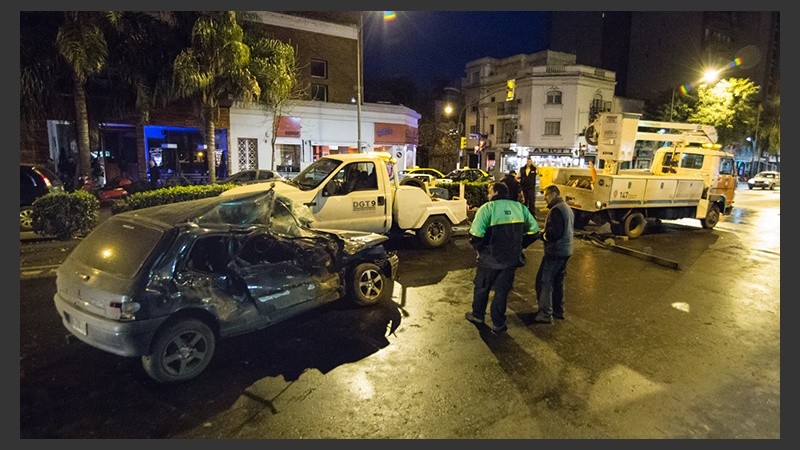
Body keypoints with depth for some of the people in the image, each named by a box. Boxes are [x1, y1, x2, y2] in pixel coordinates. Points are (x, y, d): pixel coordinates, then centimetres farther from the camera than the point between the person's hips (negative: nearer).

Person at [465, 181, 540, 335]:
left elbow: (476, 235, -25)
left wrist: (479, 248, -5)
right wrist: (518, 246, 15)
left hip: (489, 259, -4)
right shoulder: (520, 207, 2)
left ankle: (477, 315, 37)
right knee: (502, 290, 17)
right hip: (511, 259, 4)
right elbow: (534, 230, 7)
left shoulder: (487, 208, -15)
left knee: (482, 287, 19)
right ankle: (498, 324, 24)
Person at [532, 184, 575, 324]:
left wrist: (542, 235, -9)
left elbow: (554, 232, -27)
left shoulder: (556, 210, -18)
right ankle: (558, 310, 28)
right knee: (558, 280, 19)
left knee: (544, 281, -4)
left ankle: (545, 314, -2)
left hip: (555, 252, -10)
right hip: (565, 251, 10)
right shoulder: (568, 208, 14)